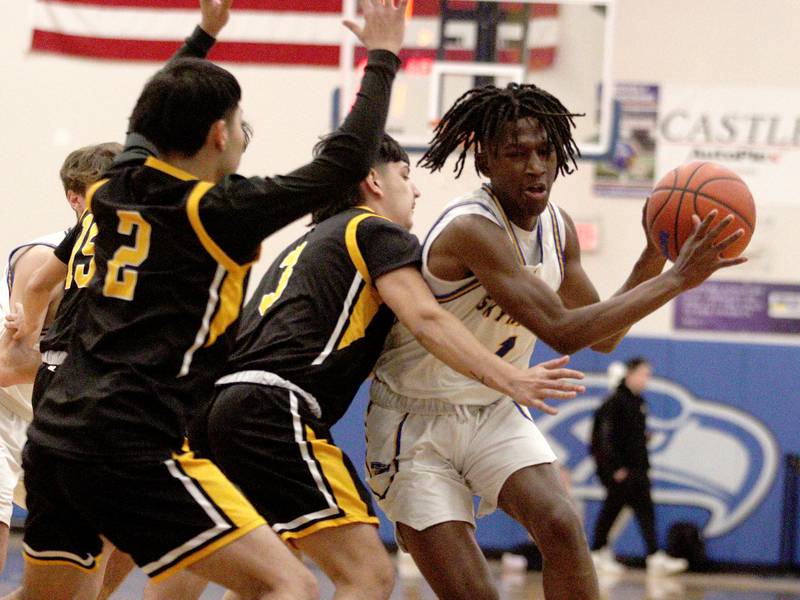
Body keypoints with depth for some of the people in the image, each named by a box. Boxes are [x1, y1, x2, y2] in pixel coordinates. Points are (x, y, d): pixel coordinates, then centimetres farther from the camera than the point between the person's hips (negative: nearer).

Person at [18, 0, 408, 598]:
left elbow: (146, 133, 38)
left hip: (54, 435, 9)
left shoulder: (113, 195, 13)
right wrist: (383, 57, 10)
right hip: (132, 450, -8)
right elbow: (349, 158, -4)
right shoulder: (218, 211, -7)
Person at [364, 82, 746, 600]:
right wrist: (677, 280, -31)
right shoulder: (473, 229, -27)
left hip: (496, 414, 6)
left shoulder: (558, 227, 0)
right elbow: (562, 332, -33)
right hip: (417, 424, -6)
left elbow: (602, 337, 9)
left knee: (562, 526, -21)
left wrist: (654, 260, -7)